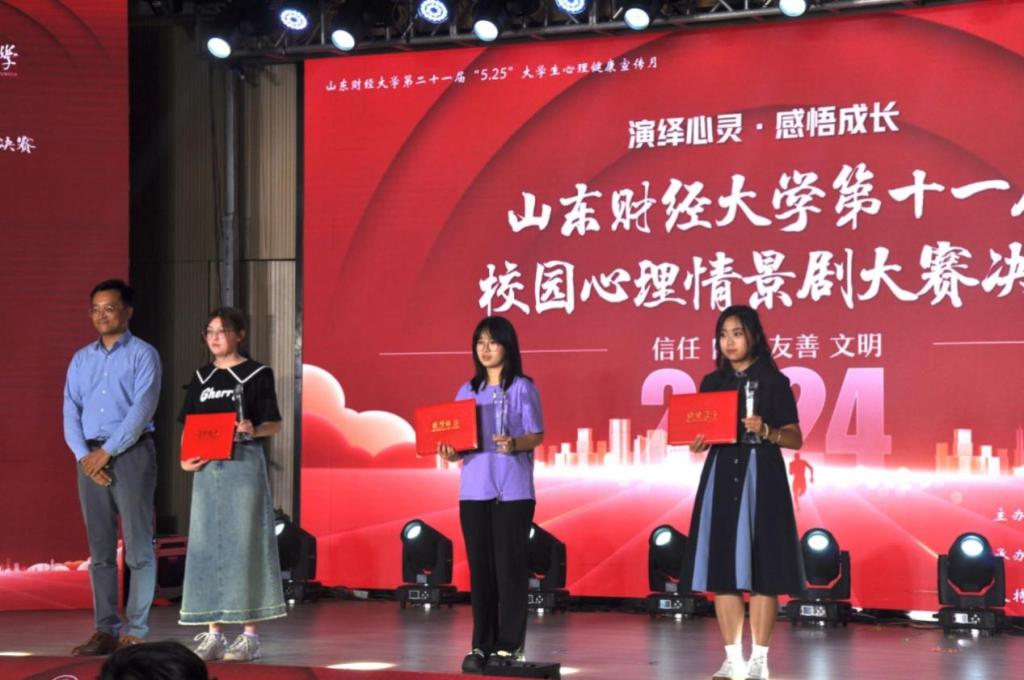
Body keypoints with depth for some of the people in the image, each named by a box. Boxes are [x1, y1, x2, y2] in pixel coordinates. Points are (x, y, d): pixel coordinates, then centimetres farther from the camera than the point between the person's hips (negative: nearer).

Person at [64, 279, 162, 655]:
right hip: (90, 457, 5)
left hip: (131, 452, -5)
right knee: (100, 549, 5)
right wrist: (83, 455, -8)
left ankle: (135, 631, -4)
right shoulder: (81, 359, 14)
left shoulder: (143, 355, -1)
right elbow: (71, 411, 7)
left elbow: (141, 410, -11)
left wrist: (107, 452, -15)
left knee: (138, 548, -5)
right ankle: (106, 630, 8)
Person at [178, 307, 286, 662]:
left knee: (243, 544, -5)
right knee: (207, 546, 2)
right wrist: (186, 457, -3)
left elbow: (274, 425, -2)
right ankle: (214, 633, 7)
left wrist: (253, 430, -23)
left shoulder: (257, 375, 0)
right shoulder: (201, 378, 13)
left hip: (244, 465, -5)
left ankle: (249, 634, -1)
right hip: (207, 468, 5)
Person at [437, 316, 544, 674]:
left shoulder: (522, 388, -1)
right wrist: (451, 453, -8)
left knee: (509, 566, -3)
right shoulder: (467, 391, 13)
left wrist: (514, 444, -25)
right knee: (479, 567, 4)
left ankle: (509, 645, 2)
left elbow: (537, 435, -5)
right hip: (474, 489, 4)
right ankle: (481, 645, 7)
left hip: (513, 490, -4)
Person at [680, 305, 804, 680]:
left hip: (761, 478, -4)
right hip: (721, 477, 4)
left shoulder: (774, 382, -1)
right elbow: (702, 435, 14)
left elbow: (795, 438, -3)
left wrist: (766, 432, -21)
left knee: (760, 568, -5)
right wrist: (698, 441, -8)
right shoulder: (712, 382, 11)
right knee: (722, 568, 2)